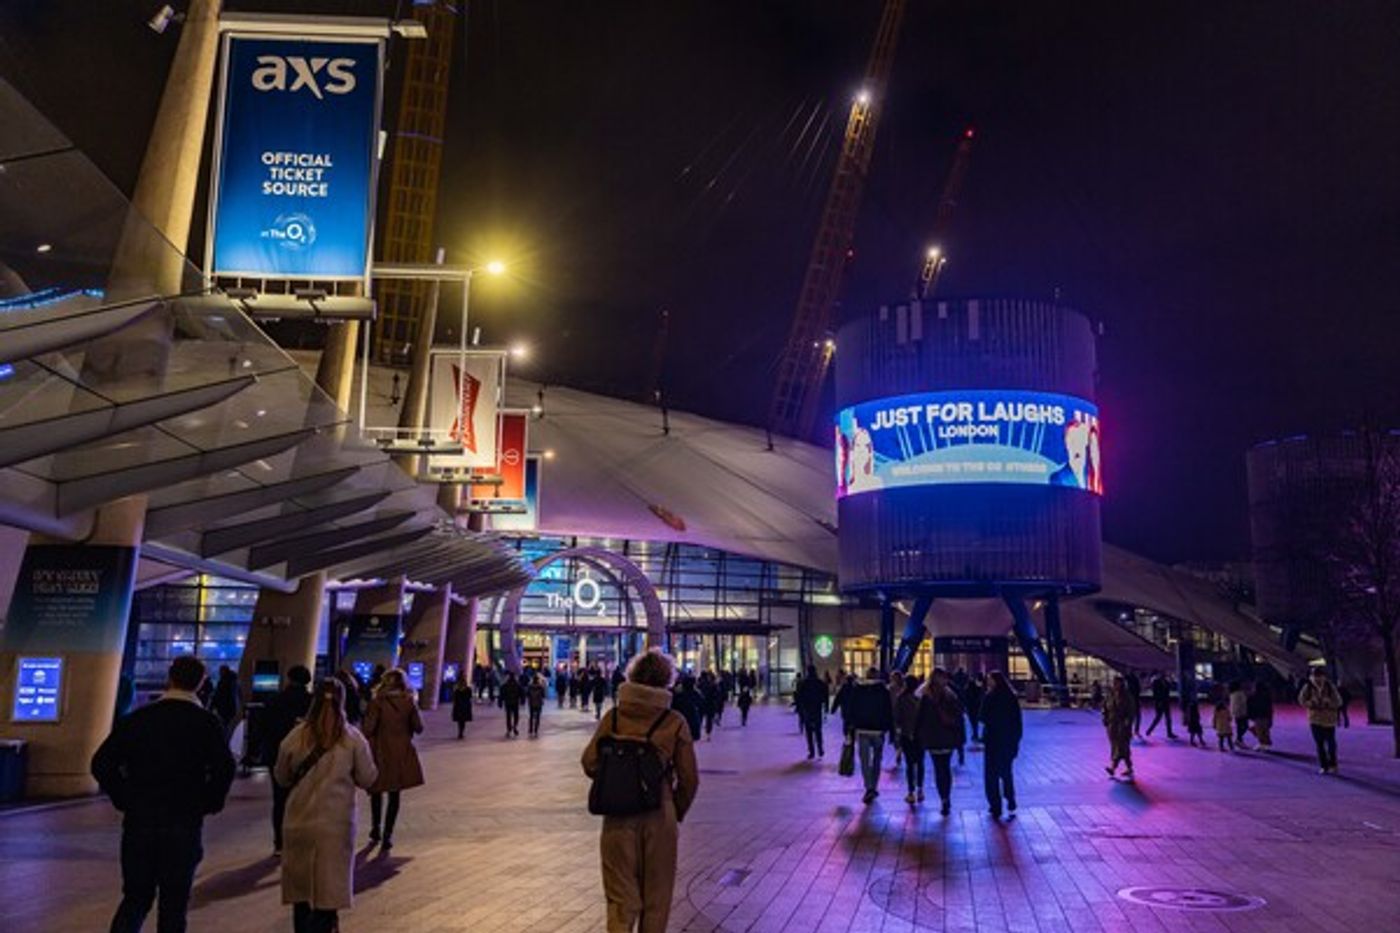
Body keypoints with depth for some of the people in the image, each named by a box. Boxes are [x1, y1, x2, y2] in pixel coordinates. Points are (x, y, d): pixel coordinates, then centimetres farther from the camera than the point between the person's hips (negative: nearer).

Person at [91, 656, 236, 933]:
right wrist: (208, 804, -2)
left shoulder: (136, 718, 4)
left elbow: (101, 764, -1)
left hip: (138, 820, 3)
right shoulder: (206, 722, -5)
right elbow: (224, 769, -17)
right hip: (184, 824, -2)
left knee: (136, 896, 16)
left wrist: (124, 799, 8)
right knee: (174, 902, 8)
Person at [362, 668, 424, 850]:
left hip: (381, 752, -1)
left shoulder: (377, 702, -10)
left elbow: (369, 728, -14)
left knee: (377, 791, 18)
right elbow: (418, 728, 0)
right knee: (395, 794, 8)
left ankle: (376, 830, 25)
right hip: (402, 752, 1)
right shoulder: (409, 702, -3)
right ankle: (387, 835, 5)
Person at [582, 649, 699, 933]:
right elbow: (689, 779, -5)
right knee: (656, 898, 16)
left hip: (618, 814, 1)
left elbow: (590, 763, -4)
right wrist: (677, 812, 12)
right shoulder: (674, 722, -6)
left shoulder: (614, 717, -3)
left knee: (621, 896, 9)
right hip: (659, 814, -1)